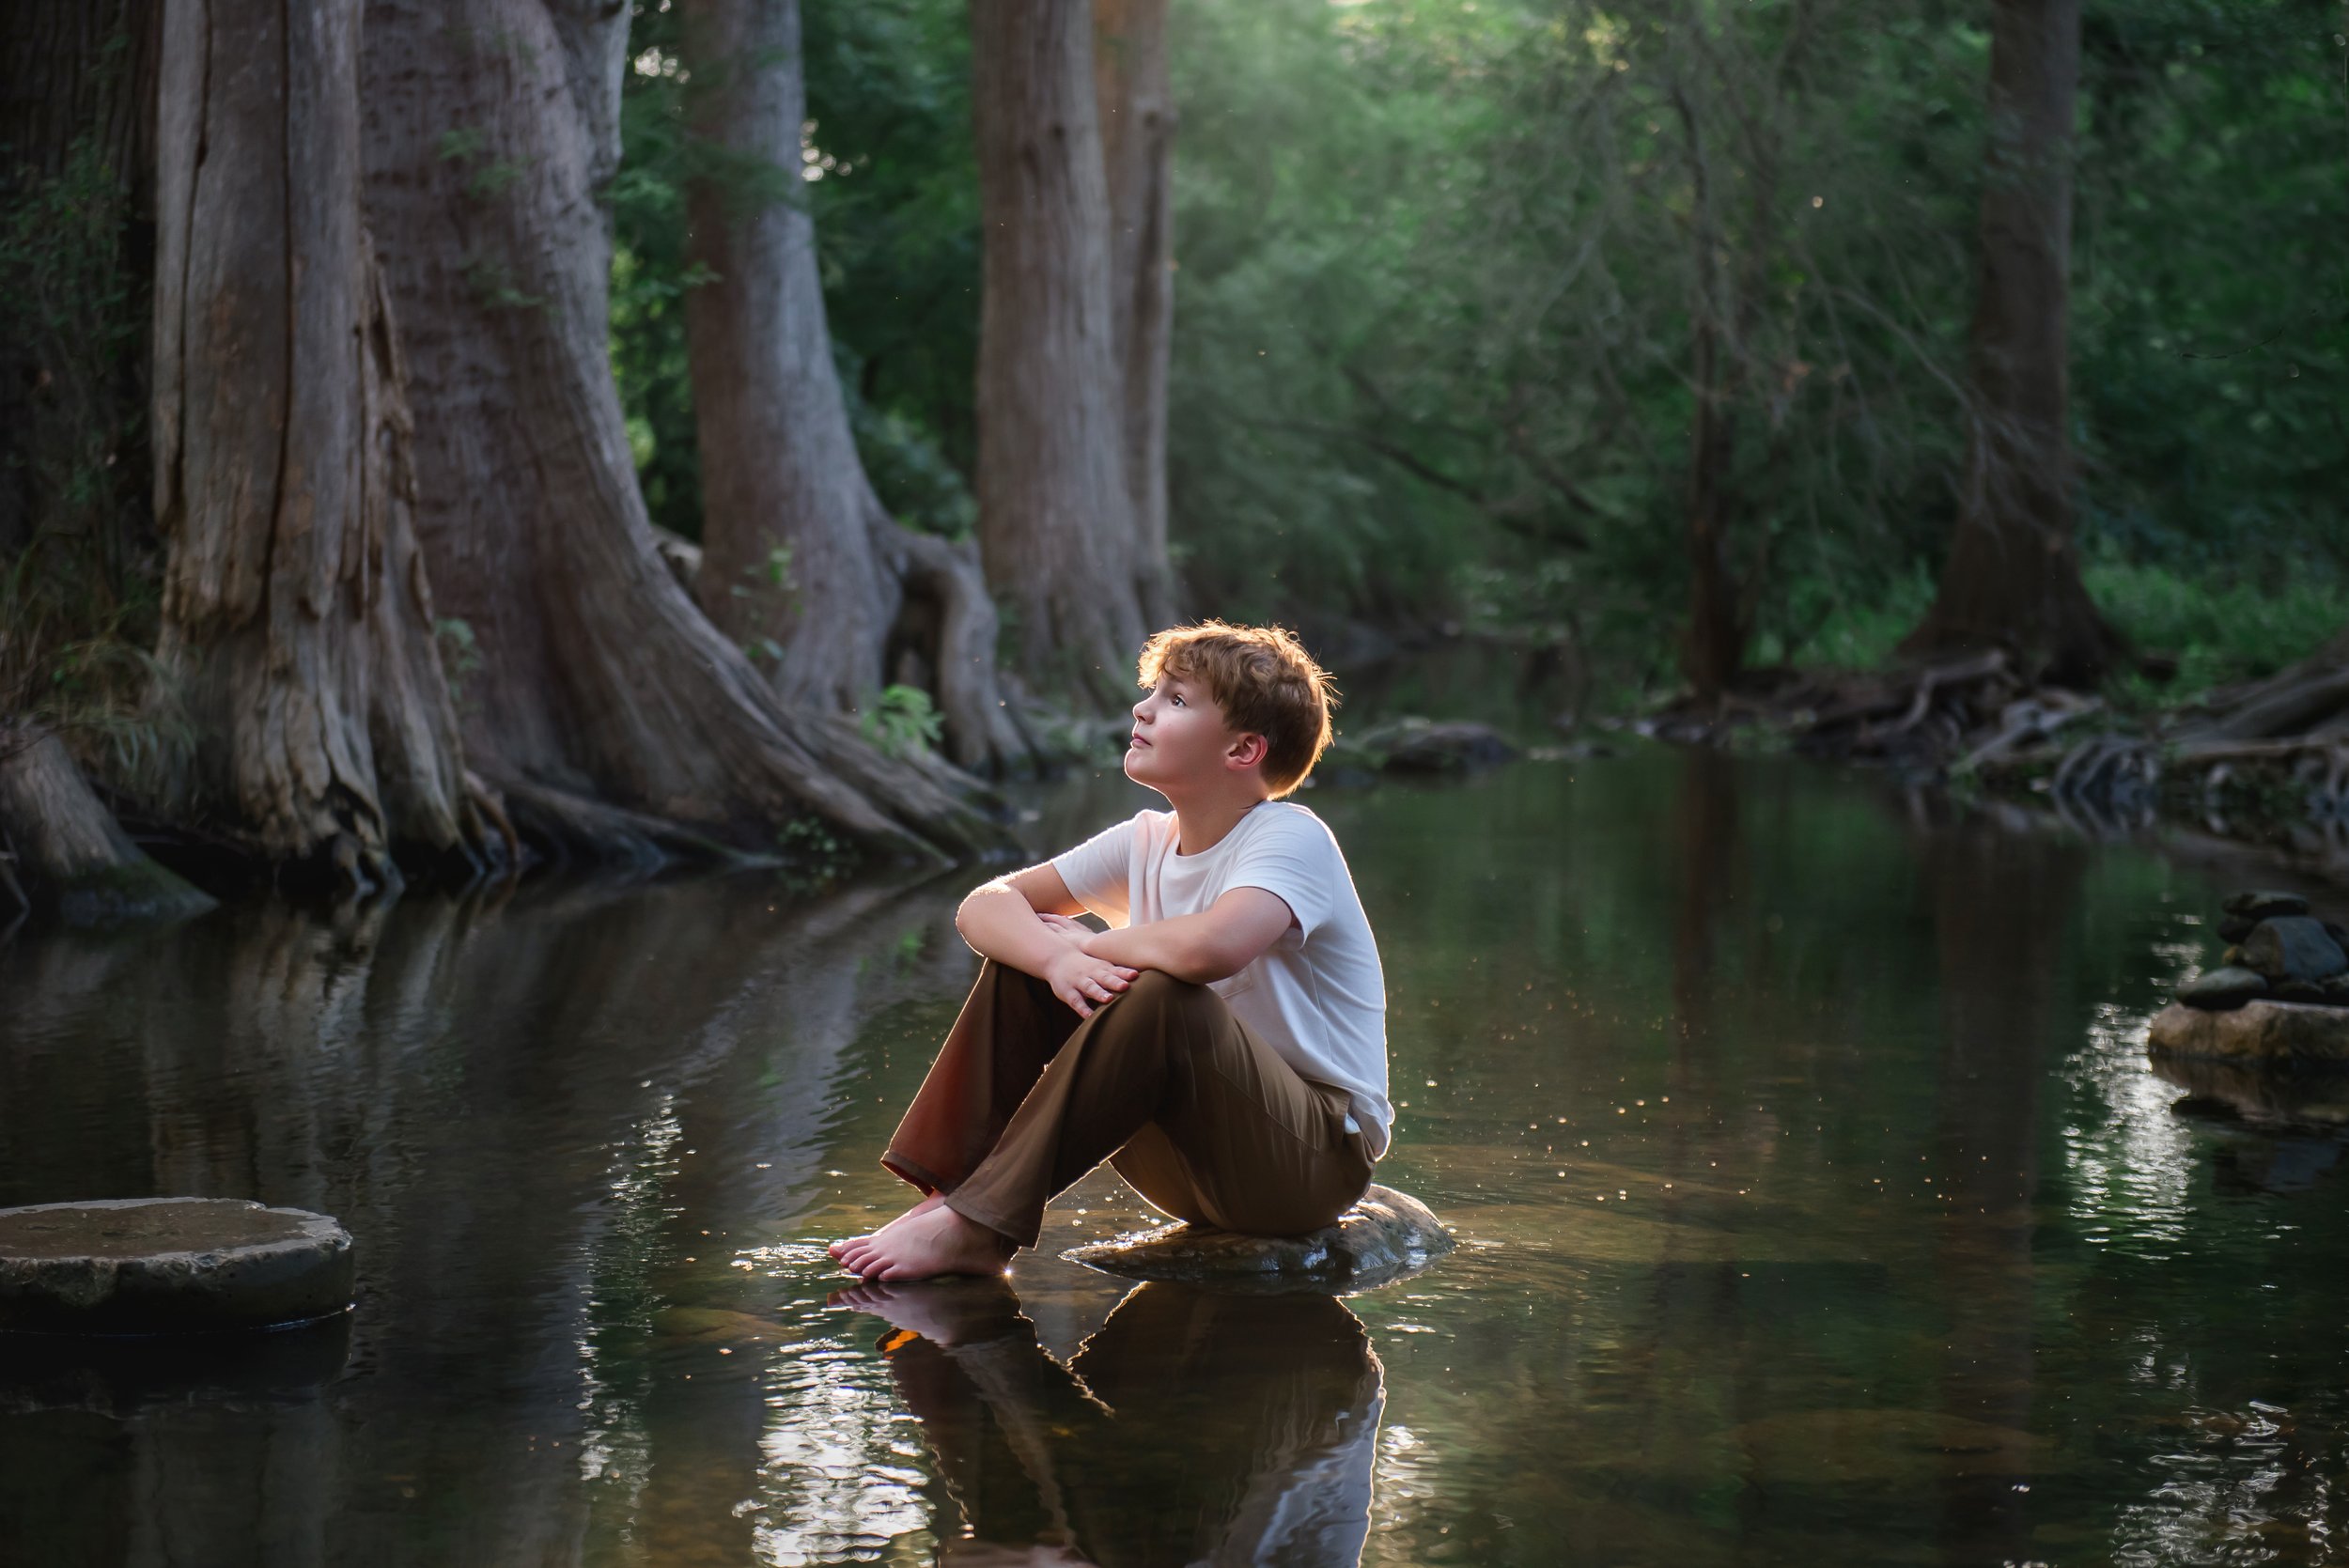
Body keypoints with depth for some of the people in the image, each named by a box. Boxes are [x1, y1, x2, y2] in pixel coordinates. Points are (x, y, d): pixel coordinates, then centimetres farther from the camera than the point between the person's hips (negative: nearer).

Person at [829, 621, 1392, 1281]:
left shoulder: (1292, 837, -17)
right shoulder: (1147, 842, 5)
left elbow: (1210, 947, -39)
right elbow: (984, 905, 1)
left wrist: (1088, 944, -18)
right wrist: (1057, 957, -23)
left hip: (1319, 1158, -7)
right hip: (1192, 1163, 7)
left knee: (1163, 995, -33)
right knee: (1021, 956, -2)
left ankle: (978, 1225, -27)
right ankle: (949, 1194, -11)